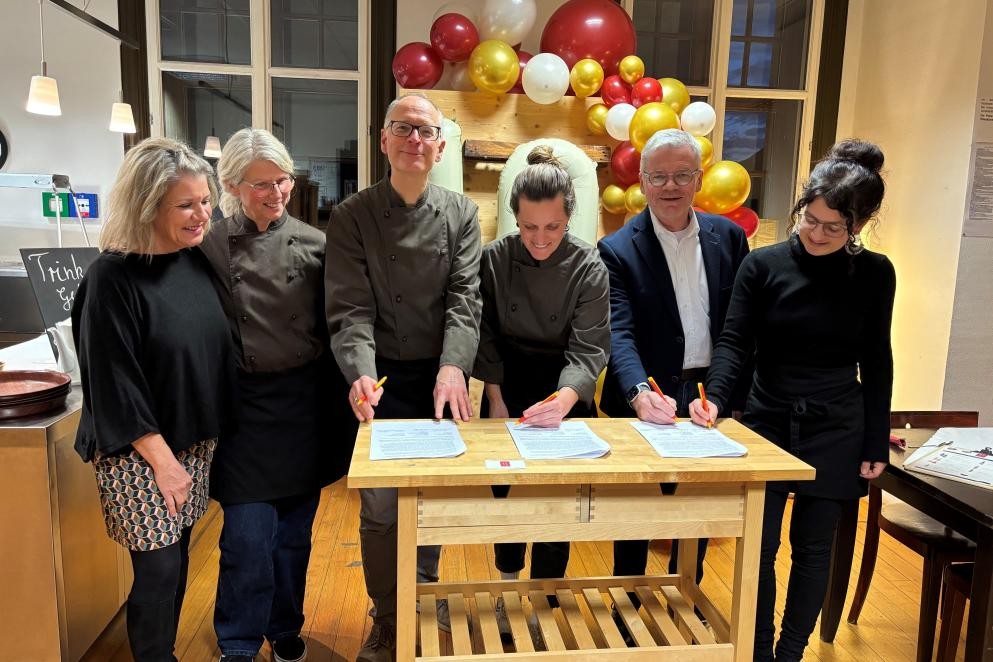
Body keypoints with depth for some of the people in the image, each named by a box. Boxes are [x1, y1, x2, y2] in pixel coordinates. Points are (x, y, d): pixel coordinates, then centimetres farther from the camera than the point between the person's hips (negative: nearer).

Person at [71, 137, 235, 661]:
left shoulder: (197, 261, 2)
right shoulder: (113, 277, -17)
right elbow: (114, 384, -17)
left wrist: (212, 435, 10)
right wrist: (161, 459, -15)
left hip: (194, 441, 6)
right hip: (139, 452, -6)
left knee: (178, 559, 16)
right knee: (158, 569, 2)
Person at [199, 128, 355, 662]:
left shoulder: (313, 243, 1)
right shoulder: (210, 247, -4)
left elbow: (333, 329, 4)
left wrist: (341, 412, 2)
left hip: (305, 403, 2)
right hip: (245, 407, -2)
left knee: (295, 529, 14)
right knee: (249, 534, -2)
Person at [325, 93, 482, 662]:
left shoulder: (461, 214, 2)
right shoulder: (352, 217, -3)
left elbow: (465, 297, -7)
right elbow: (350, 309, -10)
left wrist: (452, 367, -23)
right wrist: (361, 374, -27)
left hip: (442, 380, 2)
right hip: (381, 382, -1)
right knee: (381, 511, 6)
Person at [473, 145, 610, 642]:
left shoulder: (589, 267, -15)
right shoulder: (495, 259, -10)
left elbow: (588, 348, -18)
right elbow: (487, 334, -2)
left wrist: (564, 399, -36)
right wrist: (495, 400, -5)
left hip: (566, 392, -1)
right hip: (507, 388, 2)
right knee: (506, 493, 12)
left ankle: (545, 605, 26)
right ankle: (507, 590, 35)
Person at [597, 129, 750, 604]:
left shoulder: (728, 237, 2)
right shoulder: (618, 250, -10)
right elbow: (619, 332, -20)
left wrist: (738, 394, 1)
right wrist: (640, 395, -36)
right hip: (645, 402, -3)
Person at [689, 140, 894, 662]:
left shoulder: (874, 273, -3)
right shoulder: (763, 265, -6)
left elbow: (876, 361, 2)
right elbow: (734, 342, -9)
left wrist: (876, 444, 1)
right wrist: (714, 397, -27)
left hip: (835, 432, 1)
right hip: (767, 423, 0)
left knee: (813, 548, 12)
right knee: (759, 547, 6)